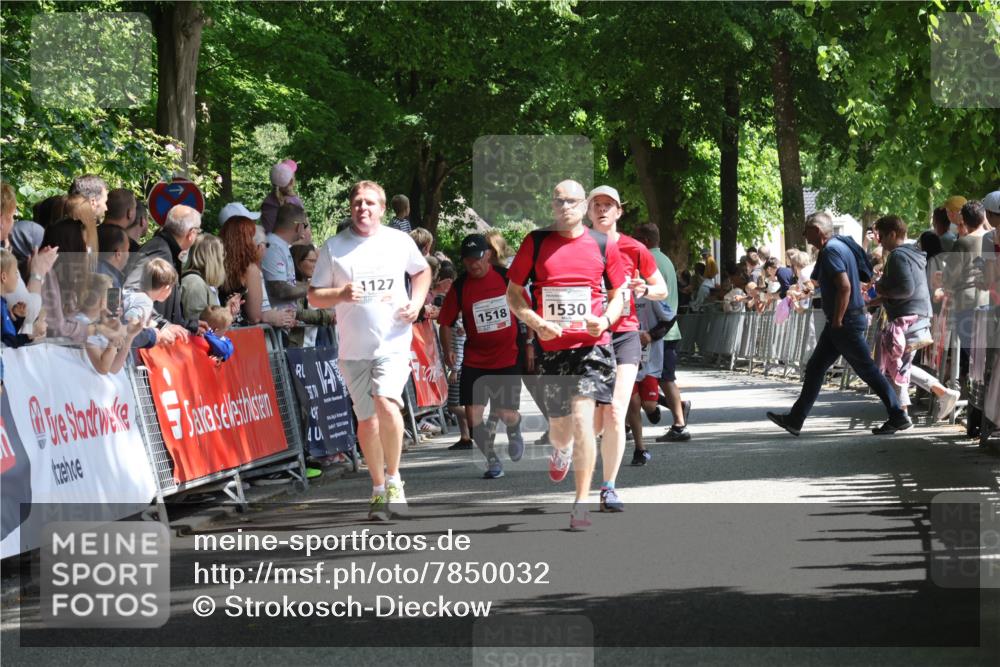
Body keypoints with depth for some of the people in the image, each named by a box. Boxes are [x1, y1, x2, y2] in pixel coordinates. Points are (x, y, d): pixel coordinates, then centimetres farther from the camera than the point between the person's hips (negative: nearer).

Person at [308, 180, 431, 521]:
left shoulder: (400, 241, 4)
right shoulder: (334, 247, 2)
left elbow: (422, 271, 22)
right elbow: (314, 297, 4)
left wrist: (416, 303, 4)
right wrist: (341, 294, -16)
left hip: (393, 342, -2)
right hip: (354, 349, 2)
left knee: (387, 405, -23)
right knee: (367, 419, 7)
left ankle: (393, 477, -5)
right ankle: (378, 489, 23)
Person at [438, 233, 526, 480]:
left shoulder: (506, 278, -4)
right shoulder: (459, 287, -4)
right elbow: (445, 321, 1)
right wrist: (448, 349, -15)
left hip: (507, 358, -1)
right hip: (474, 360, 1)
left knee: (506, 414, -2)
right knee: (472, 413, -10)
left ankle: (514, 432, 36)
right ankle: (493, 461, 10)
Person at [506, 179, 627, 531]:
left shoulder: (604, 245, 4)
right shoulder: (536, 243, 3)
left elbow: (618, 294, 12)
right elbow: (513, 292, 7)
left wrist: (606, 320, -9)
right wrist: (535, 322, -10)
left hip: (592, 345, -2)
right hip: (552, 346, 2)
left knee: (582, 417, -16)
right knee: (559, 426, 11)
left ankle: (582, 502, -9)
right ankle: (562, 451, 50)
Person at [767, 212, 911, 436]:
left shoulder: (831, 251, -17)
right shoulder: (839, 245, 14)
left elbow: (845, 286, -28)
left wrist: (837, 321, -21)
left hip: (846, 322, -11)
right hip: (841, 321, 11)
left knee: (867, 370, -4)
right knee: (815, 367, 11)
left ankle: (898, 417, 1)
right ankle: (795, 420, 14)